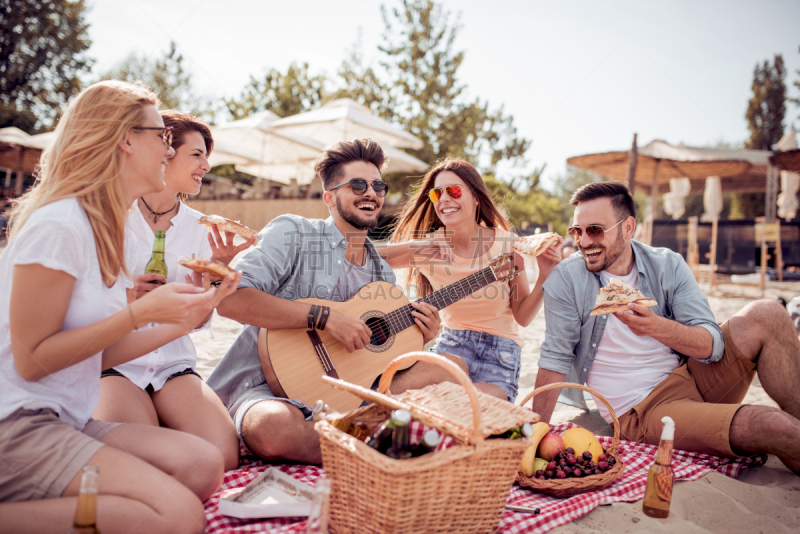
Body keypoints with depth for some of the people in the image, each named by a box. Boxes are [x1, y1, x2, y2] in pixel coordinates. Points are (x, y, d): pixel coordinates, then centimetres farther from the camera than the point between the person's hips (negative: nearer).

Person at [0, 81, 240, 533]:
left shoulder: (117, 233, 12)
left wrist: (182, 322, 7)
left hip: (69, 420, 9)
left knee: (204, 465, -11)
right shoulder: (59, 224, -15)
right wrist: (141, 313, -19)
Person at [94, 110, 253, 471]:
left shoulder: (199, 228, 7)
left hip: (173, 364, 3)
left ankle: (162, 427, 6)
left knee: (223, 456, -21)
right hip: (114, 362, -3)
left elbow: (198, 320, 7)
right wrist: (122, 296, -17)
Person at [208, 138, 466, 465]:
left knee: (452, 365, -4)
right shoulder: (293, 233, -7)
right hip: (272, 385, -5)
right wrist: (324, 317, -24)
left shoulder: (383, 274, 12)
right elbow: (229, 300, -22)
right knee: (274, 427, -41)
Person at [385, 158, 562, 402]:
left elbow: (523, 317, -3)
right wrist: (417, 245, -31)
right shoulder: (429, 246, -9)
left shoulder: (507, 243, -9)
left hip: (500, 354, -1)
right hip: (452, 344, 1)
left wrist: (544, 276, -20)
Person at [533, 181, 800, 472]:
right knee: (774, 427, -26)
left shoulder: (668, 265, -1)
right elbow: (555, 358, -9)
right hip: (641, 411, -4)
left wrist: (657, 327, -30)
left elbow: (712, 345, -9)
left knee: (765, 314, -14)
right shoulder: (566, 279, -10)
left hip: (695, 376, 5)